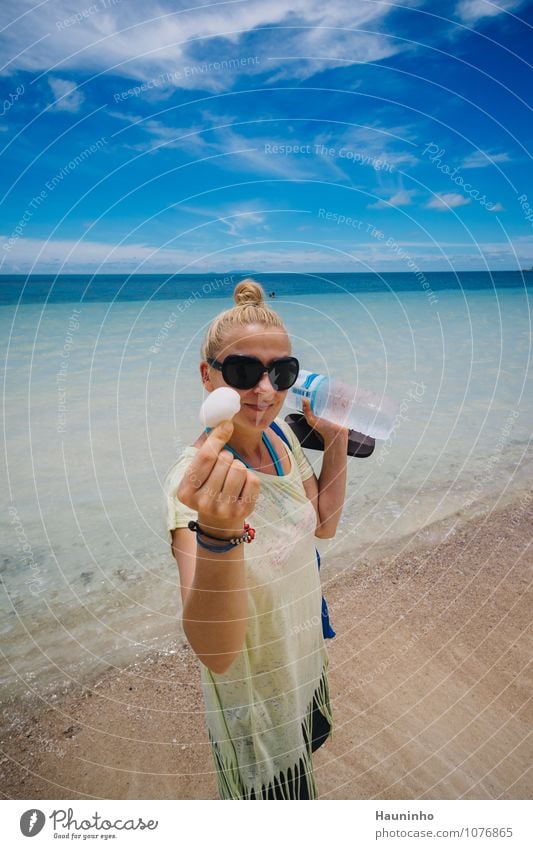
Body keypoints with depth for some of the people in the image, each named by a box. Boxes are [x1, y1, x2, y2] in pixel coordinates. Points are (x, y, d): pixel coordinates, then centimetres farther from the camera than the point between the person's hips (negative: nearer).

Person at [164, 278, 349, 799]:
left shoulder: (281, 436, -11)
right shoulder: (194, 480, -33)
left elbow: (324, 524, 2)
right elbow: (215, 654, -39)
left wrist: (336, 442, -9)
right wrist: (218, 534, -56)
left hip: (303, 664, 7)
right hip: (253, 697, -6)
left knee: (302, 748, 33)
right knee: (272, 793, 22)